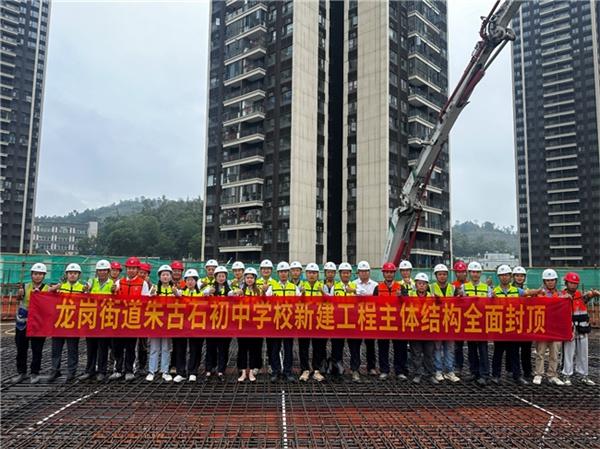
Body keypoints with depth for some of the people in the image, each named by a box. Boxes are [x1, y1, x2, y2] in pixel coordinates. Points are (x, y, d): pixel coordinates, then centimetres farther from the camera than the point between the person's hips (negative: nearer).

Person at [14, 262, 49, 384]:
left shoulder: (47, 289, -1)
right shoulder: (25, 287, 2)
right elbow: (18, 298, -14)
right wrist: (19, 294, -36)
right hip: (22, 322, 2)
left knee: (37, 350, 4)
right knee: (21, 349, 9)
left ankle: (35, 373, 15)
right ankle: (21, 372, 22)